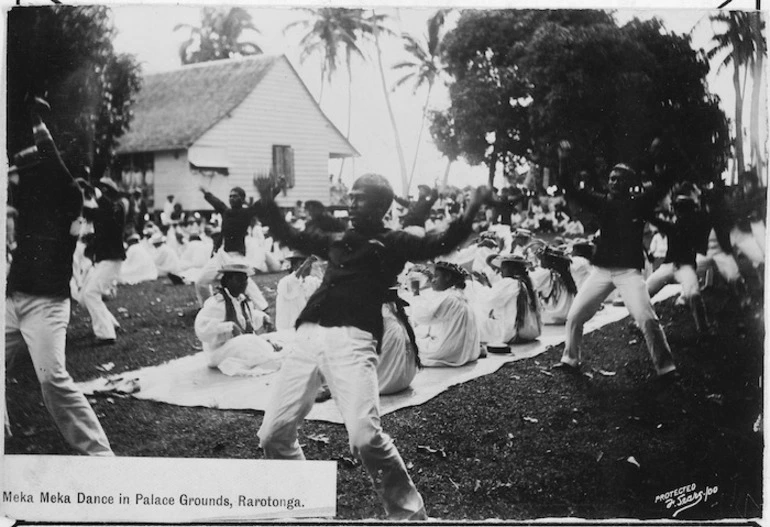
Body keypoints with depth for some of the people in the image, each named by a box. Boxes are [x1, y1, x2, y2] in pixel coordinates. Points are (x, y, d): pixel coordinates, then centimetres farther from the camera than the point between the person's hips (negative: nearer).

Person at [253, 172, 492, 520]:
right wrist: (268, 204, 32)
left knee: (365, 436, -24)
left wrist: (472, 211, -19)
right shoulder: (337, 241, 25)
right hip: (309, 336, 6)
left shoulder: (393, 243, 9)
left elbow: (439, 245, -6)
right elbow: (290, 238, 38)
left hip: (352, 340, -6)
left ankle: (408, 513, -4)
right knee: (273, 434, 5)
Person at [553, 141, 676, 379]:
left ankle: (665, 368, -5)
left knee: (647, 318, -16)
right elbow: (570, 189, 5)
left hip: (629, 270, -3)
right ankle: (570, 359, 23)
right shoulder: (601, 202, 8)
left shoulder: (639, 202, 2)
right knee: (574, 315, 3)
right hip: (601, 270, 4)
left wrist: (659, 165, -27)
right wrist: (564, 162, -7)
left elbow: (666, 183, -9)